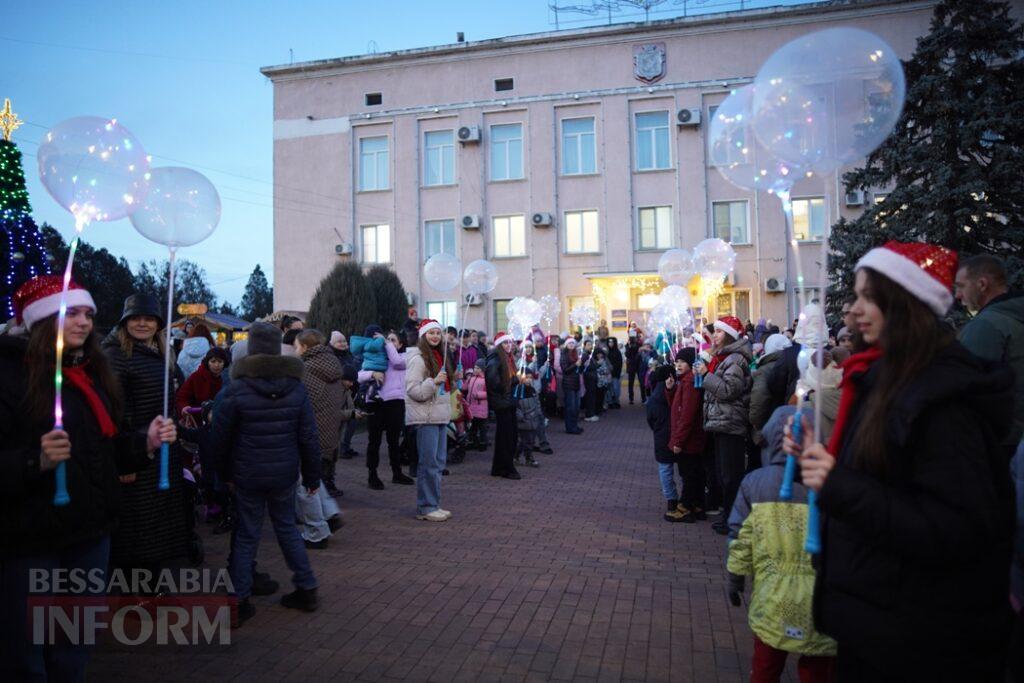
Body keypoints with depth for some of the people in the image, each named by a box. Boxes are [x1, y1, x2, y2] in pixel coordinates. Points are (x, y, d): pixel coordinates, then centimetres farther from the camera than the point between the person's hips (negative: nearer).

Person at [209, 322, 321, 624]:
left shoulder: (236, 389, -11)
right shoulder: (296, 387, -4)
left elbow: (220, 437, -5)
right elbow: (308, 437, -1)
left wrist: (223, 472, 9)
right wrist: (312, 475, 8)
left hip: (247, 474, -2)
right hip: (284, 473, 2)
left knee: (246, 535, 10)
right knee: (287, 527, 17)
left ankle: (239, 601, 15)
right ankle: (307, 590, 22)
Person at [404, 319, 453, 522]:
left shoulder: (438, 356, 16)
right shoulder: (418, 358, -10)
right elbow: (413, 390, -16)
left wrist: (454, 378, 12)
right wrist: (434, 382, -26)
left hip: (440, 417, 9)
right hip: (426, 418, -9)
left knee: (439, 461, 11)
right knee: (429, 462, -6)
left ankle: (433, 504, 20)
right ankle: (426, 507, 3)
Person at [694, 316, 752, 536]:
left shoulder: (735, 359, -14)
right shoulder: (722, 357, 17)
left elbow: (728, 390, -22)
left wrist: (706, 374, -16)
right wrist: (703, 374, 8)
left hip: (730, 425, -10)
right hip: (720, 424, 10)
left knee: (731, 475, -3)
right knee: (723, 473, 16)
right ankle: (727, 515, 26)